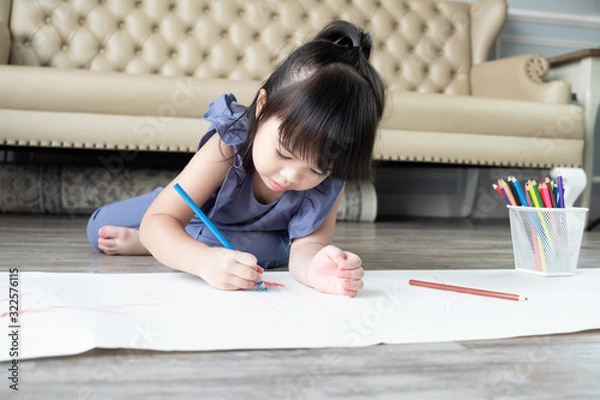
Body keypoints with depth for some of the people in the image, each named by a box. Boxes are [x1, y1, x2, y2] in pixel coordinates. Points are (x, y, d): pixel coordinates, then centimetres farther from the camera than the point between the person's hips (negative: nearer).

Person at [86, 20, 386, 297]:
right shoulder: (230, 143, -44)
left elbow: (307, 244, -43)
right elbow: (156, 221, -47)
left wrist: (314, 269, -69)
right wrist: (204, 260, -69)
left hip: (263, 237, 1)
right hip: (203, 211, 0)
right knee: (100, 228, 2)